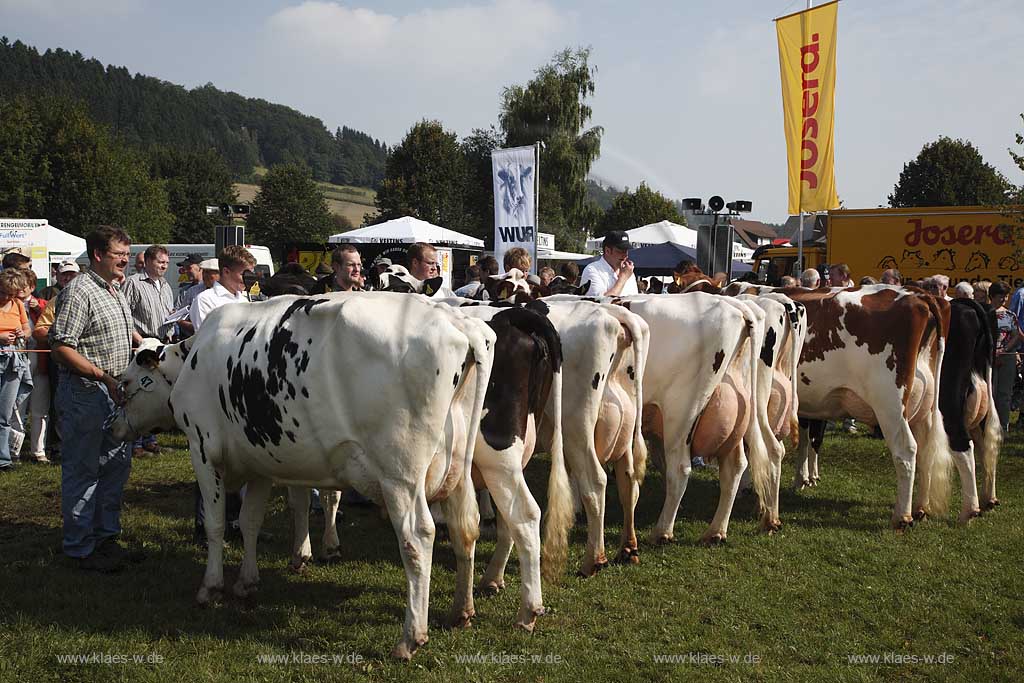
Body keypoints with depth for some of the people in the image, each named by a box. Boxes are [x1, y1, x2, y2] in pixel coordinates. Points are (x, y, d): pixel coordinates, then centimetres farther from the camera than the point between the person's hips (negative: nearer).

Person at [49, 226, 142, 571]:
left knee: (117, 464, 14)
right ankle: (80, 549, 7)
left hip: (113, 393, 10)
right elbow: (61, 348, -21)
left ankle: (106, 537, 26)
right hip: (84, 393, -10)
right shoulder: (79, 292, -15)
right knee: (82, 470, -1)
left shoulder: (115, 293, 15)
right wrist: (104, 376, -22)